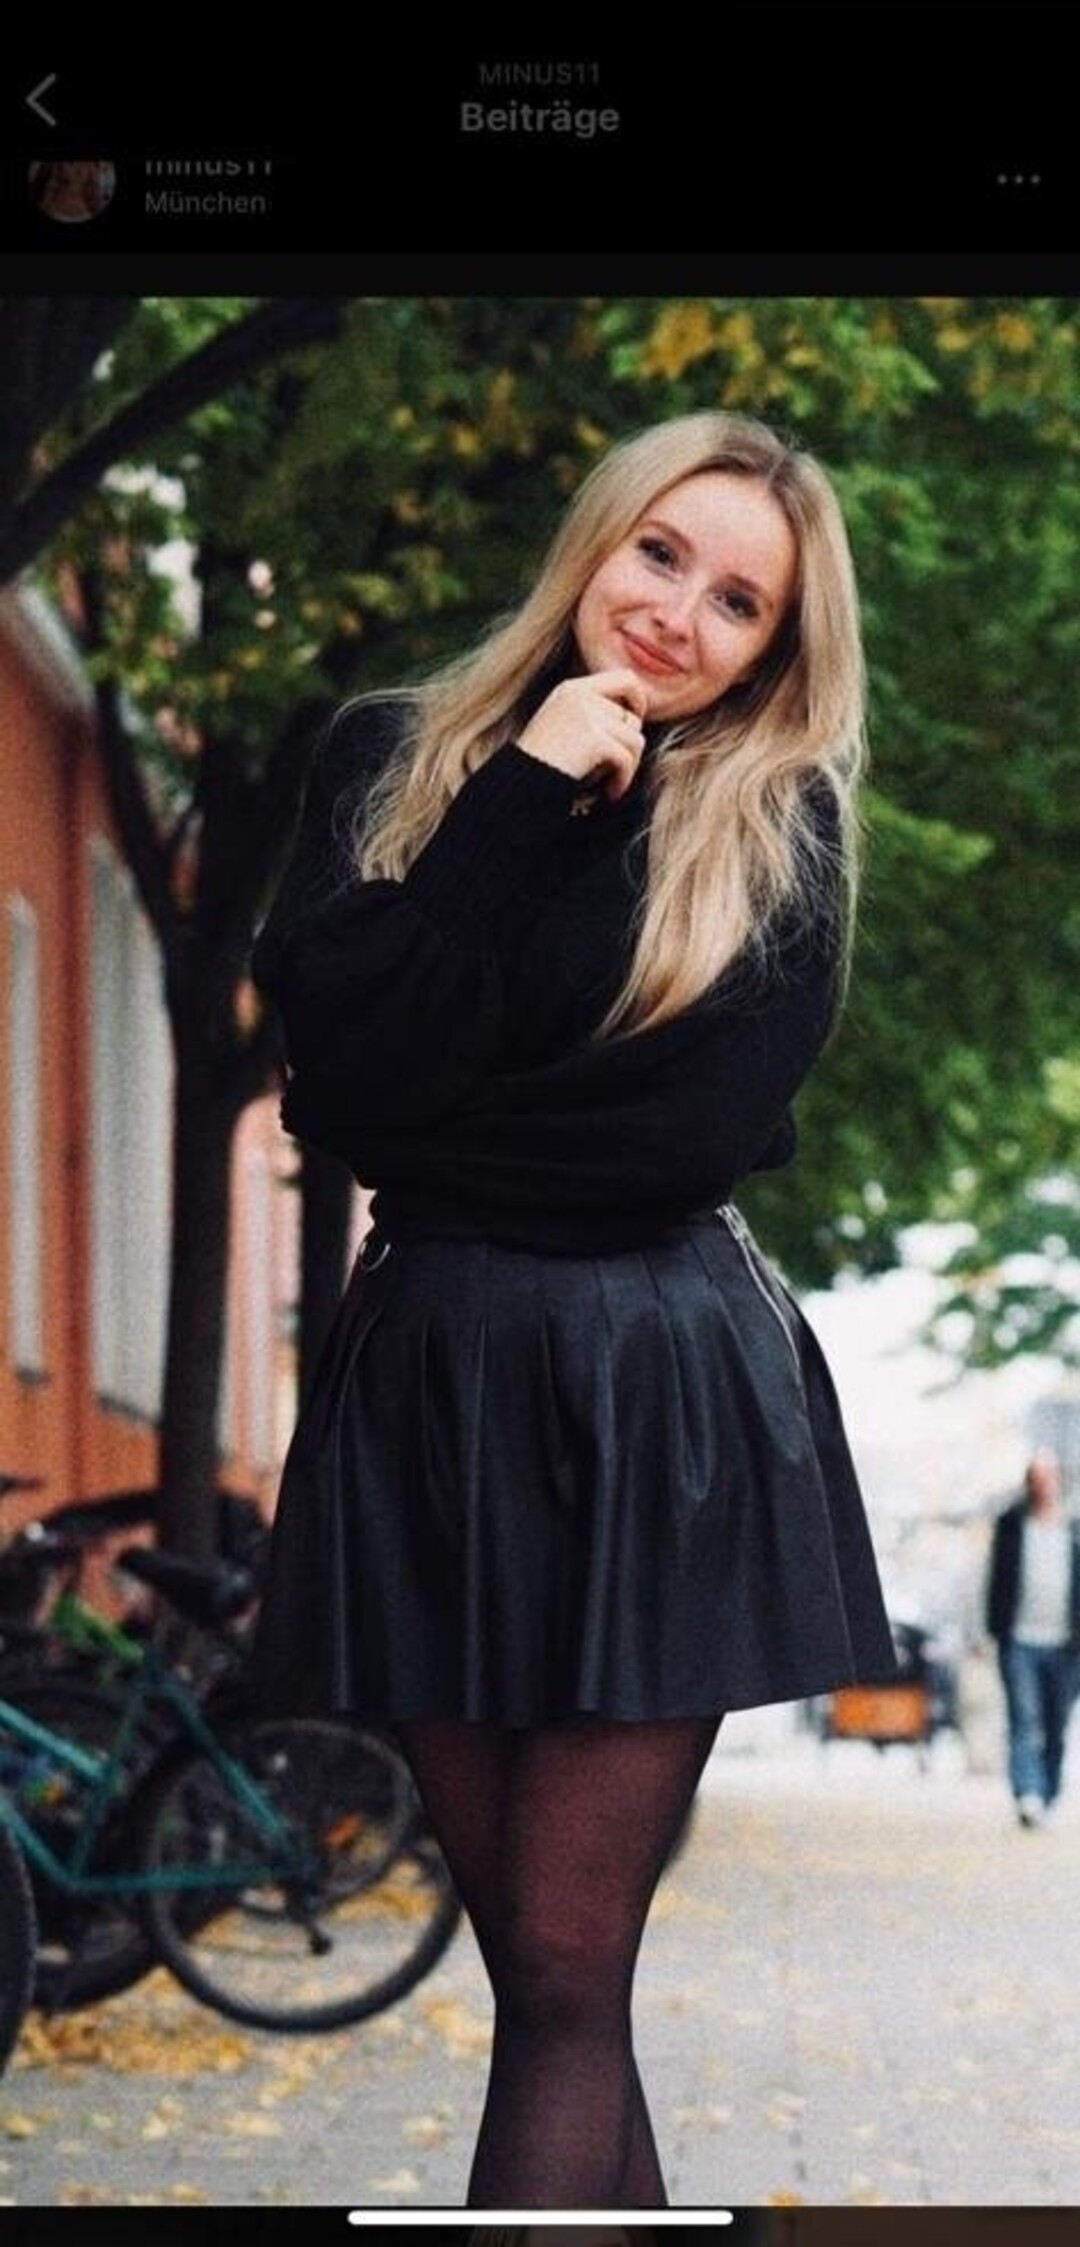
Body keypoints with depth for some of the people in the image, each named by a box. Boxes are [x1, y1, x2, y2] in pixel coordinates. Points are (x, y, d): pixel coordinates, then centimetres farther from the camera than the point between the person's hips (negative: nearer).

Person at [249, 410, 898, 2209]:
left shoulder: (776, 826, 3)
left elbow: (702, 1127, -10)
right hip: (430, 1383, 3)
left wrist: (425, 1146, -7)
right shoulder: (393, 756, 8)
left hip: (659, 1401, -2)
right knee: (539, 1961, 4)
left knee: (563, 1975, -5)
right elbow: (335, 1044, -7)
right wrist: (517, 806, -10)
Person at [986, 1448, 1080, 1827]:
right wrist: (997, 1629, 1)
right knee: (1024, 1720, -12)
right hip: (1020, 1641, -2)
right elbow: (998, 1579, 8)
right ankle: (1028, 1795, -22)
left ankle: (1046, 1798, 17)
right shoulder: (1011, 1525, 6)